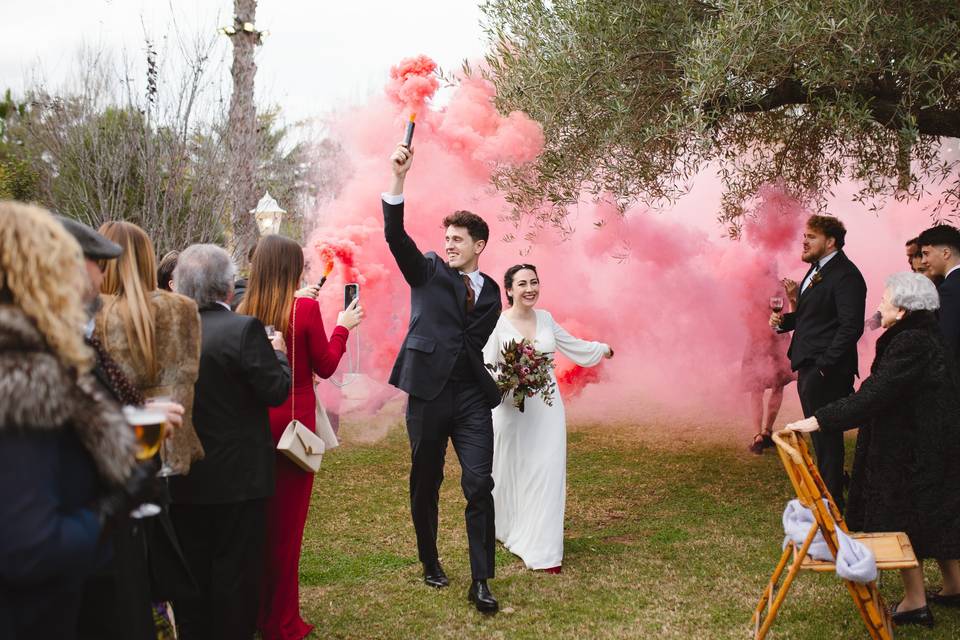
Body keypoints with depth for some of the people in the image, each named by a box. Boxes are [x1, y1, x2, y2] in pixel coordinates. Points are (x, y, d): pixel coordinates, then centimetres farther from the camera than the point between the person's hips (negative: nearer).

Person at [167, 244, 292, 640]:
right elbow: (276, 391, -16)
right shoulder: (243, 329, -18)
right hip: (237, 475, -4)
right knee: (236, 570, 9)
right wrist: (277, 353, 1)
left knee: (192, 568, 16)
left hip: (183, 475, 5)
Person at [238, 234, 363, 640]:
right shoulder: (305, 309, -13)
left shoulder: (244, 312, 0)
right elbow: (325, 366, -4)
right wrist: (343, 327, 8)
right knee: (286, 523, 5)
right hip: (293, 424, -5)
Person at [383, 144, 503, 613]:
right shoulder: (428, 272, 3)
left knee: (479, 486, -5)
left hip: (472, 398, 2)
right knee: (425, 483, 11)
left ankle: (481, 581, 2)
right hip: (428, 394, -1)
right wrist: (398, 178, -24)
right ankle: (430, 562, 31)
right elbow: (395, 235, -13)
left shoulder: (490, 291, 12)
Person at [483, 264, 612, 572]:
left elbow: (572, 344, 23)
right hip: (512, 408, -3)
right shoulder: (497, 324, -9)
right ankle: (509, 530, 36)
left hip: (547, 406, 4)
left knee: (547, 473, -1)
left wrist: (603, 348, 36)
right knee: (512, 473, 9)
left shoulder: (545, 318, 6)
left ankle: (543, 550, 4)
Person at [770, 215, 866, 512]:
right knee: (818, 434, 18)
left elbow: (851, 326, -21)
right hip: (808, 366, 9)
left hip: (826, 370, -9)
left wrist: (825, 364, -22)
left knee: (826, 435, -1)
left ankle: (831, 501, 9)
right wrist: (784, 320, 4)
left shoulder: (845, 275, -15)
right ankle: (828, 485, 32)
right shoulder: (816, 270, 15)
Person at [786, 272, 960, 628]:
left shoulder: (912, 345, -24)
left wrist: (817, 421, -30)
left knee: (902, 521, 2)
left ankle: (915, 602, 13)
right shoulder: (925, 336, 7)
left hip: (910, 452, -10)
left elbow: (872, 397, -30)